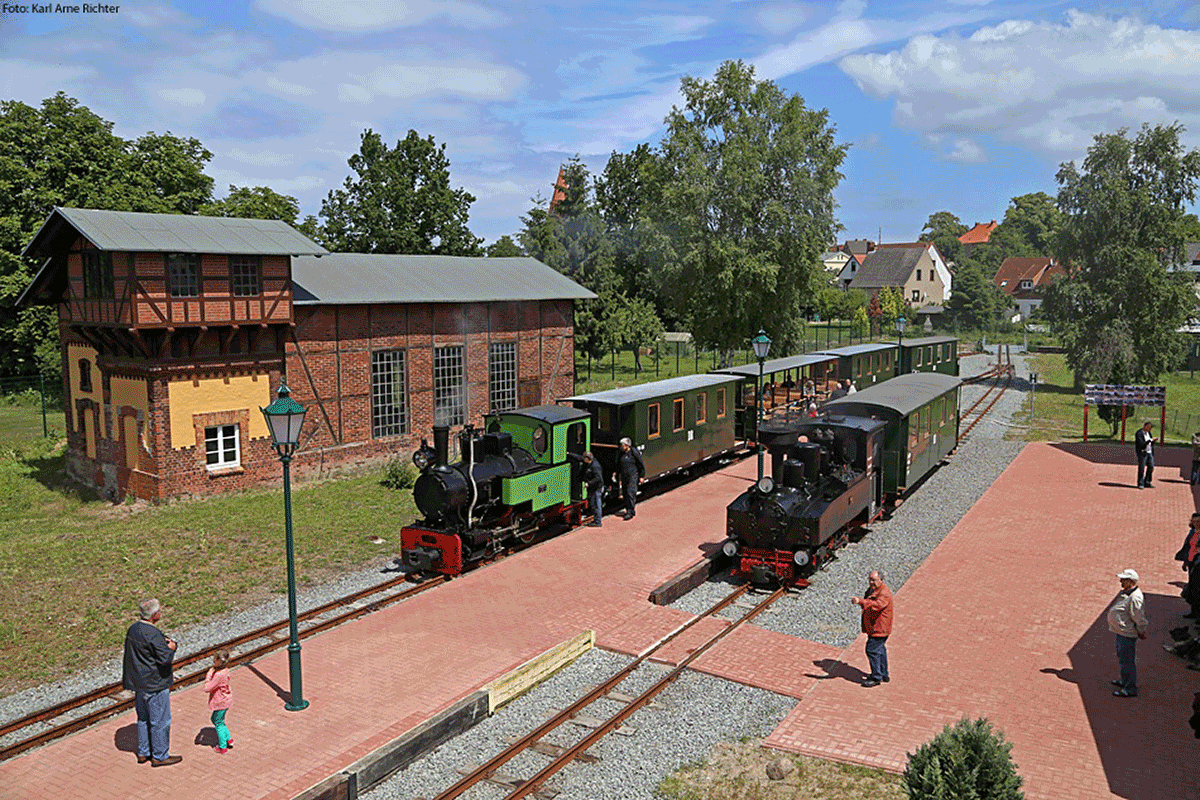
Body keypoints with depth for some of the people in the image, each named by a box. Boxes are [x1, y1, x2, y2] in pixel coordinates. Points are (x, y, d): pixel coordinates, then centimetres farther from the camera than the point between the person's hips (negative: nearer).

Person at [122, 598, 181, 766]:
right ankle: (160, 756, 14)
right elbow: (165, 658, -25)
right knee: (160, 720, 4)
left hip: (139, 683, 9)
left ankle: (143, 752, 31)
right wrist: (171, 648, -5)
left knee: (143, 718, 21)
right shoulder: (153, 635, -25)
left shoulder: (132, 629, 2)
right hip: (155, 685, -9)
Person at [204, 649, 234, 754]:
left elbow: (207, 688, -29)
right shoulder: (225, 670, -2)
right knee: (215, 720, 26)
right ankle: (228, 739, 34)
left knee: (218, 724, 9)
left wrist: (208, 676, -20)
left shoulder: (219, 675, -31)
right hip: (225, 700, 9)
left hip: (221, 702, -9)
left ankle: (222, 747, 23)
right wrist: (210, 673, -2)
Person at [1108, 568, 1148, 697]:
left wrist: (1141, 632, -10)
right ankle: (1124, 681, 42)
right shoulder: (1125, 593, 8)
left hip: (1127, 634, -11)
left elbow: (1139, 619, -22)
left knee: (1127, 661, -2)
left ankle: (1130, 689, 8)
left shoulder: (1135, 598, -26)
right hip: (1121, 632, 11)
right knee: (1122, 658, 25)